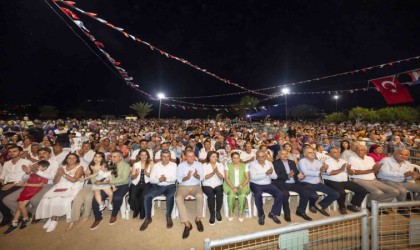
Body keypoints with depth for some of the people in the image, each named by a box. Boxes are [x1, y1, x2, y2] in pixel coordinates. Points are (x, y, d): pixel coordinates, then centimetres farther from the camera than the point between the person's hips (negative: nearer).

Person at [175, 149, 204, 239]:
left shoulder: (199, 164, 3)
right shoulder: (181, 165, 1)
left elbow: (202, 178, -3)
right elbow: (179, 179, -5)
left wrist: (196, 176, -26)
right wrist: (186, 177, -25)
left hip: (195, 186, 0)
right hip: (183, 186, 0)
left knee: (200, 196, -32)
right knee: (178, 198, -30)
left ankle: (198, 219, -8)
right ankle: (187, 224, -21)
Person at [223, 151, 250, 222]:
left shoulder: (244, 166, 9)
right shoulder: (228, 165, 5)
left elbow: (247, 178, 5)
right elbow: (226, 178, -2)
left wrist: (242, 184, -13)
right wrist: (232, 187, -14)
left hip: (241, 186, 1)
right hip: (230, 186, -1)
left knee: (242, 196, -31)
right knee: (231, 195, -31)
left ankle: (241, 213, -7)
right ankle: (231, 213, -6)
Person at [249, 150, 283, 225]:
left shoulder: (269, 163, 6)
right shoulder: (252, 164, -9)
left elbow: (275, 177, 2)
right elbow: (254, 177, -19)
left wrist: (271, 173, -21)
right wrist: (266, 174, -26)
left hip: (268, 184, 5)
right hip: (256, 184, -4)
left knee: (280, 194, -16)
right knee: (258, 195, -33)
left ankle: (273, 213, 1)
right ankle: (261, 215, -9)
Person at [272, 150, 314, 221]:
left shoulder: (292, 162, 19)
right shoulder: (275, 163, 0)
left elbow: (297, 172, 14)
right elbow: (277, 176, -11)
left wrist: (300, 176, -10)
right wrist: (288, 176, -27)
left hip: (293, 183, 6)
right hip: (282, 184, -5)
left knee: (306, 192, -15)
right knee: (285, 193, -34)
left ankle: (300, 211, 4)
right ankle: (287, 213, -9)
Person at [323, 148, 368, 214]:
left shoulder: (344, 161, 17)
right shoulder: (327, 161, -3)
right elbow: (329, 173, -17)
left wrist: (349, 169, -9)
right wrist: (341, 169, -13)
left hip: (345, 181, 7)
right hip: (332, 181, -7)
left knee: (363, 190, -5)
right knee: (341, 192, -33)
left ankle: (352, 205, 13)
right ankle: (342, 207, -2)